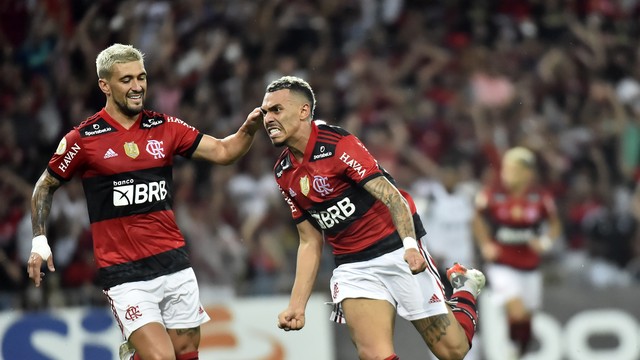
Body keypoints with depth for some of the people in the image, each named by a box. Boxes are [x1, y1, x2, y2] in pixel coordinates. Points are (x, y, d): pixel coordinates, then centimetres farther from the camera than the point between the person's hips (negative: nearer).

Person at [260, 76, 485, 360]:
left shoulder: (337, 144, -14)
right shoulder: (283, 174, 6)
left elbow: (392, 197, -20)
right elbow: (310, 242, 12)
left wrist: (410, 244, -37)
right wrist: (297, 306, 5)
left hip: (396, 251, -5)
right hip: (351, 267, 5)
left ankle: (465, 288, 29)